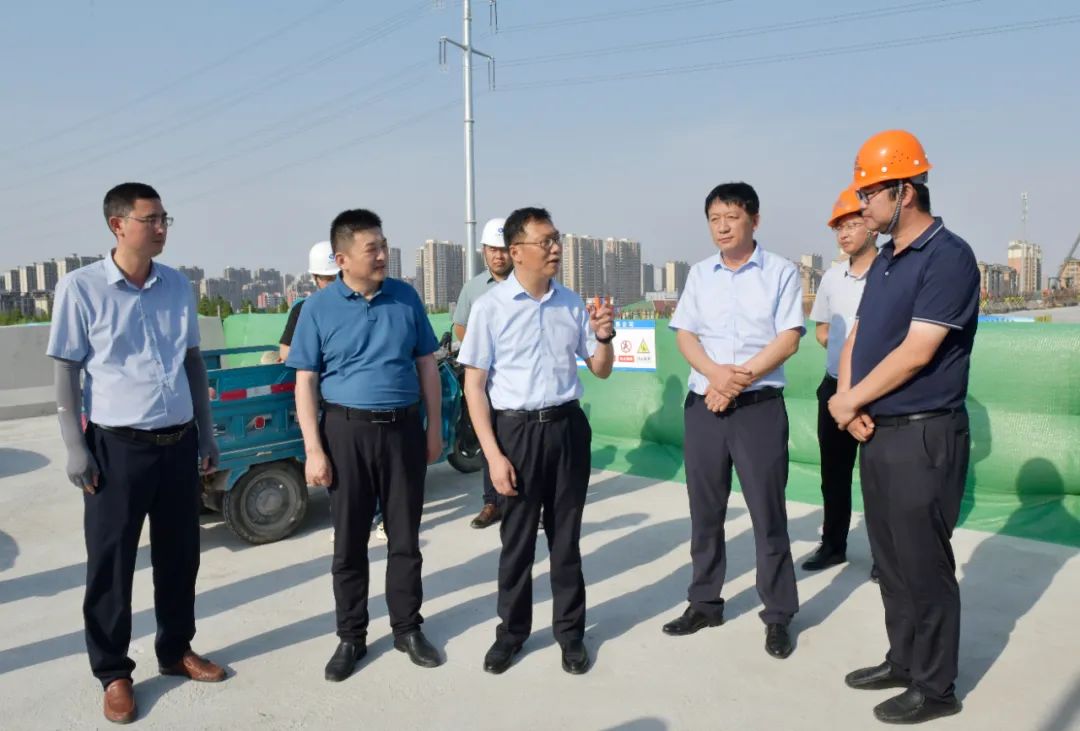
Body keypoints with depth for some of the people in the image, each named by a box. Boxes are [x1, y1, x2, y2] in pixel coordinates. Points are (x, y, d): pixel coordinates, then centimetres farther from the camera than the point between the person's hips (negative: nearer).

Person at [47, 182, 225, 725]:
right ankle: (113, 673, 24)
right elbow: (66, 370, -4)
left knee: (179, 555, 15)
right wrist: (74, 447, -8)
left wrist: (206, 433, 13)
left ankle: (175, 651, 33)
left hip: (179, 443, 4)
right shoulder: (80, 287, -7)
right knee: (111, 564, 7)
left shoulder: (178, 286, 6)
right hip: (117, 446, -4)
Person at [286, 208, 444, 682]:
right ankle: (351, 637, 25)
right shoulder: (318, 308, -3)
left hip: (403, 429, 2)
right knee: (349, 542, 9)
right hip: (346, 431, -1)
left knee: (405, 537, 11)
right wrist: (314, 450, -9)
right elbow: (305, 382, -3)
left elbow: (426, 364, 8)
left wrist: (434, 427, 5)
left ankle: (407, 628, 28)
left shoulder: (405, 298, 2)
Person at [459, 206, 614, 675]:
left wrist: (603, 336, -7)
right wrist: (493, 454, -11)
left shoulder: (572, 304, 5)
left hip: (568, 427, 3)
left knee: (565, 536, 13)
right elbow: (474, 385, -7)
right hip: (516, 430, -3)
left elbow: (601, 370, 14)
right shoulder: (490, 308, -7)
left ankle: (570, 631, 29)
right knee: (517, 539, 10)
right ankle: (511, 632, 30)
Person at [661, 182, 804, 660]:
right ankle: (704, 603, 27)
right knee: (704, 511, 12)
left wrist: (739, 378, -15)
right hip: (702, 405, 4)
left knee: (767, 512, 2)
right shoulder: (699, 275, 10)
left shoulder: (781, 272, -1)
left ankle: (777, 615, 16)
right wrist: (716, 374, -14)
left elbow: (789, 339, -8)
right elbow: (684, 336, 5)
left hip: (760, 406, -4)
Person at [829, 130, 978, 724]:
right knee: (890, 560, 17)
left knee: (924, 566, 3)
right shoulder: (884, 260, 13)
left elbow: (915, 354, -21)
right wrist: (849, 401, -3)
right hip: (877, 433, 8)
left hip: (923, 436, -8)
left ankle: (934, 687, 19)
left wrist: (849, 401, -11)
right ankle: (903, 661, 33)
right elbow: (856, 338, 14)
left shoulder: (947, 257, -14)